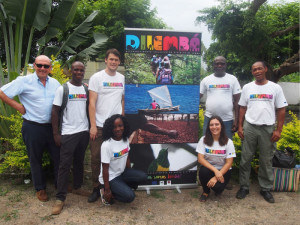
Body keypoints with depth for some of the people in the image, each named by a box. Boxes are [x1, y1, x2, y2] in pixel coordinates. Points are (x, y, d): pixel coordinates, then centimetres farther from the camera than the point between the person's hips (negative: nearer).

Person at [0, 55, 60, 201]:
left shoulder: (55, 83, 7)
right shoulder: (24, 81, -7)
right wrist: (20, 107, -9)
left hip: (52, 127, 4)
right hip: (33, 128, -3)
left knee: (58, 156, 11)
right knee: (35, 159, 12)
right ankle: (40, 188, 31)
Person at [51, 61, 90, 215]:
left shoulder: (86, 89, 8)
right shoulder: (63, 89, -5)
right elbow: (55, 112, -5)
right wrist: (56, 133, -8)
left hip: (84, 131, 4)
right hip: (68, 133, -4)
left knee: (79, 162, 16)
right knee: (65, 165, -1)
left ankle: (77, 187, 32)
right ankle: (60, 198, 7)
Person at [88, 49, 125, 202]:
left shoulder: (122, 78, 10)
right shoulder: (97, 77, -2)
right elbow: (92, 103, -7)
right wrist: (93, 125, -12)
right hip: (99, 126, -3)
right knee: (96, 158, 4)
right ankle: (96, 188, 21)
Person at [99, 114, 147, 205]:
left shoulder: (126, 139, -3)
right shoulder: (106, 145, -23)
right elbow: (105, 169, -20)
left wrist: (130, 174, 9)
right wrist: (107, 190, -17)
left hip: (121, 173, 7)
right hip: (109, 178, -7)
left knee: (143, 176, -14)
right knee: (129, 196, -22)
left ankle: (120, 188, 4)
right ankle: (105, 192, 2)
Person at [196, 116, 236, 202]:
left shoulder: (228, 142, -9)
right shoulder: (203, 140, -7)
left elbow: (229, 163, -11)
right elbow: (200, 159, -12)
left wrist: (216, 177, -20)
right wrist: (215, 170, -25)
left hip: (223, 170, -1)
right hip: (208, 167, 1)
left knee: (217, 187, -29)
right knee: (203, 171, -33)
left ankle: (218, 187, 13)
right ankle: (206, 191, -1)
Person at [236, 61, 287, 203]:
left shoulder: (275, 88, 3)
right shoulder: (247, 87, 6)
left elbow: (281, 110, 3)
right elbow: (242, 108, 8)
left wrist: (278, 130, -3)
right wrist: (240, 126, 2)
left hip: (268, 128, 0)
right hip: (249, 127, 1)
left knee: (266, 160, 9)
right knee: (246, 158, 5)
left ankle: (265, 188, 25)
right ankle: (244, 186, 19)